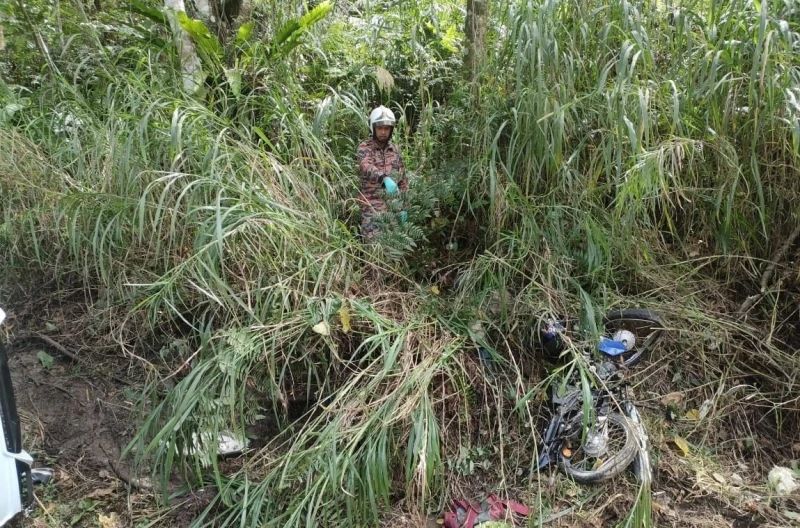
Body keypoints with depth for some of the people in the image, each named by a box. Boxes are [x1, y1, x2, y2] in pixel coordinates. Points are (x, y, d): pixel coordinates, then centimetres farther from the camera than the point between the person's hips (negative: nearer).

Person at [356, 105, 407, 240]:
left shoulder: (395, 149, 11)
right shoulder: (364, 147, -5)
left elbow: (403, 180, 14)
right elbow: (365, 167, -27)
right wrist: (384, 178, -46)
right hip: (372, 207, -4)